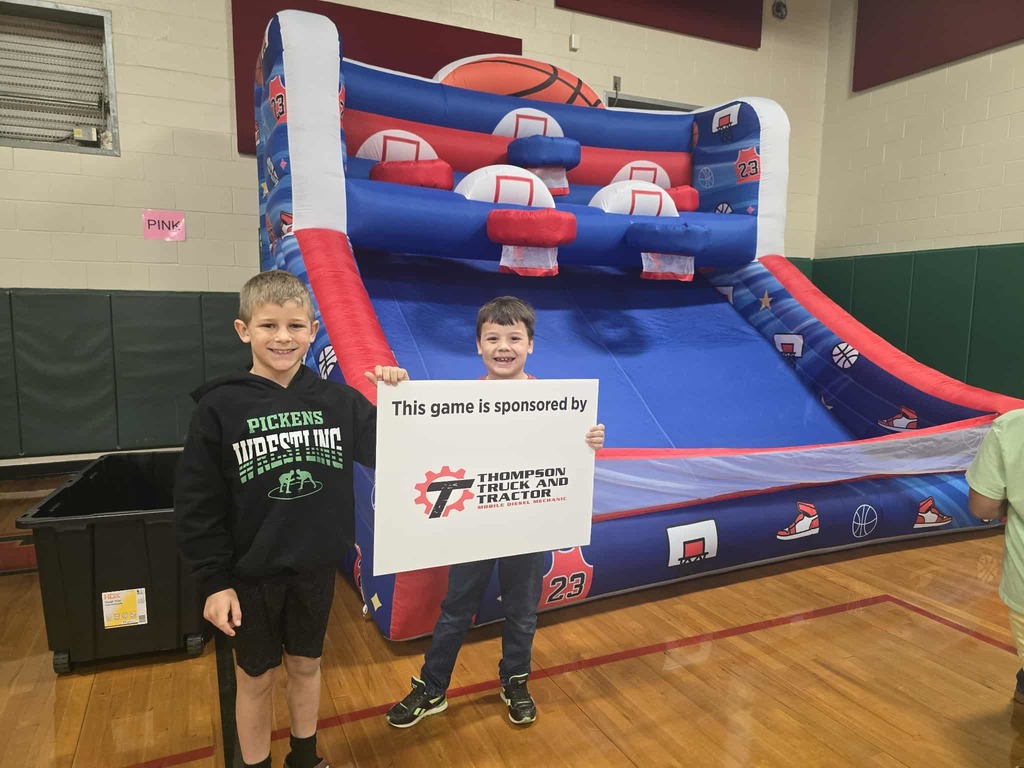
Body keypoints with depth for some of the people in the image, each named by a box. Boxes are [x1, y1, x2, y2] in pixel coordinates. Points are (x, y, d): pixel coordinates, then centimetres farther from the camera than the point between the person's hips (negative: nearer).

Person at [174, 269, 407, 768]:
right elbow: (197, 506, -9)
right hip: (252, 574, -2)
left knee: (306, 666, 21)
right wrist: (214, 581, -9)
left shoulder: (339, 401, -7)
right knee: (255, 678, 16)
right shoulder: (219, 407, -12)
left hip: (316, 567, 2)